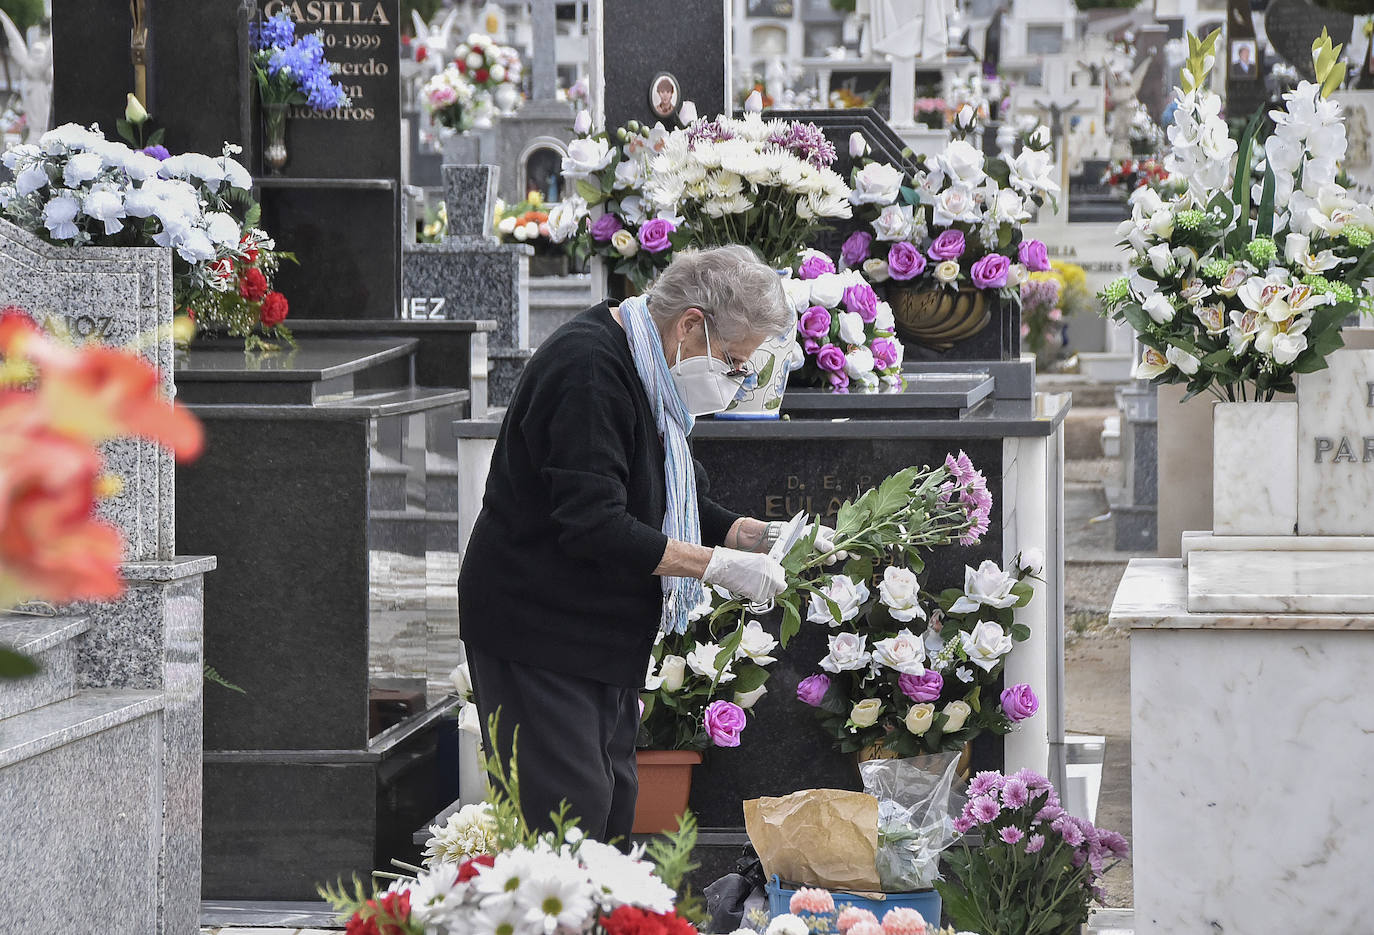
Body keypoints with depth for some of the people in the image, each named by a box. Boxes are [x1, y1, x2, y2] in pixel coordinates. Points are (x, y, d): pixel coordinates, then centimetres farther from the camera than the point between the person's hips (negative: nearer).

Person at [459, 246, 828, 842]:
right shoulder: (590, 368, -21)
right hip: (538, 631, -10)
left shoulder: (647, 373, 11)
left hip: (606, 634, 10)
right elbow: (594, 528, -28)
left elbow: (682, 510, 20)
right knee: (569, 815, -13)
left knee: (612, 812, 9)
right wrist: (715, 563, -22)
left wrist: (760, 536, 2)